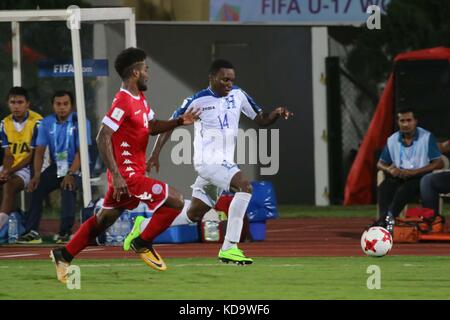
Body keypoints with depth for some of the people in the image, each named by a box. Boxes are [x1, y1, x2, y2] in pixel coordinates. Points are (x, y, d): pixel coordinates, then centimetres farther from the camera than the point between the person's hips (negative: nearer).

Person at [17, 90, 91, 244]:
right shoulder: (47, 123, 2)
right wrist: (37, 175, -15)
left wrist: (70, 174, -29)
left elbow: (81, 151, -18)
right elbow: (40, 150, -1)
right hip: (56, 167, 5)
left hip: (76, 167, -5)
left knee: (68, 188, -33)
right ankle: (32, 231, -14)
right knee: (37, 188, -17)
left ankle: (65, 232, -27)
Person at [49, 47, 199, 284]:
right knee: (175, 201, -11)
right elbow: (103, 138, -22)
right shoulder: (123, 102, -20)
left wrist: (179, 122, 6)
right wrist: (116, 175, -25)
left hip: (133, 171, 10)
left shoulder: (140, 98, 10)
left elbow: (152, 127, 22)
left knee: (104, 219, 19)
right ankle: (142, 244, 1)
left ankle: (63, 255, 26)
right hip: (127, 174, -10)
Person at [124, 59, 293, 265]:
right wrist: (155, 154, -4)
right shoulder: (197, 101, -7)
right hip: (207, 161, -7)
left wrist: (277, 113, -8)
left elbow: (262, 120, 14)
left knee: (193, 215, 14)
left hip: (224, 163, 7)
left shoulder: (238, 95, 7)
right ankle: (229, 248, -29)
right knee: (244, 186, -28)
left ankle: (144, 227, 32)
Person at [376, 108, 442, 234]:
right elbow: (380, 163, 16)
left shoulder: (427, 137, -3)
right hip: (398, 176, 4)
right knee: (384, 188, -28)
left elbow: (438, 163, -9)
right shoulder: (392, 140, 10)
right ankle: (384, 222, -40)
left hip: (420, 176, -4)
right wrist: (390, 169, -11)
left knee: (404, 189, -36)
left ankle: (388, 218, -44)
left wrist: (413, 172, -20)